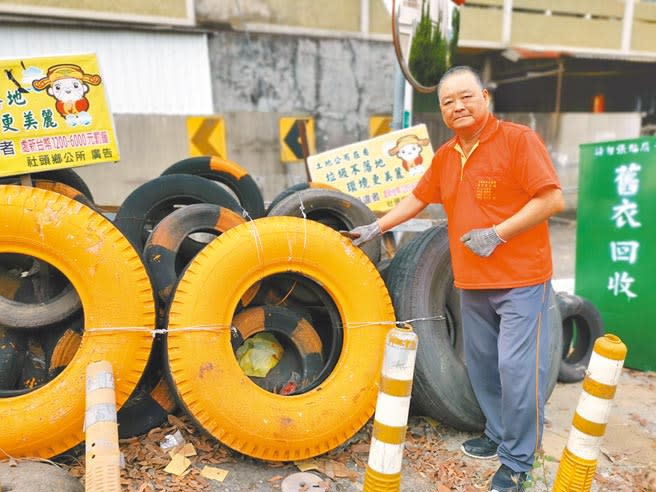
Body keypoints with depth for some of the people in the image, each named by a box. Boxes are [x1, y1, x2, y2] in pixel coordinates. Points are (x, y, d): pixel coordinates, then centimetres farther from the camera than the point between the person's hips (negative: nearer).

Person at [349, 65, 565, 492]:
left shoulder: (518, 139, -9)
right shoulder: (445, 156, 11)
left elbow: (553, 200, -14)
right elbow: (417, 199, 21)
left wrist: (497, 234, -19)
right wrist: (377, 227, 18)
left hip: (521, 280, -6)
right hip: (472, 283, 6)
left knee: (517, 368, -5)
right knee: (482, 365, 13)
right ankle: (498, 435, 33)